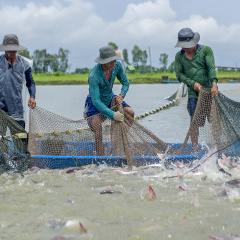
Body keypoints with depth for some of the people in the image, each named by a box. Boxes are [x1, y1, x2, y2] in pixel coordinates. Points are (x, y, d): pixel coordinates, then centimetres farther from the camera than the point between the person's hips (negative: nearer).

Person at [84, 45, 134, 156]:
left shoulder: (117, 65, -16)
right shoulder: (93, 76, -35)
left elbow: (125, 82, 2)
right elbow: (96, 101, -36)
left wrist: (121, 95, -19)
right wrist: (112, 114, -44)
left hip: (109, 98, 6)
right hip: (94, 104, -6)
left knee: (130, 113, -13)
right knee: (98, 133, -22)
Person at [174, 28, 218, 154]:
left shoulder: (206, 50, 1)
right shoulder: (179, 56, 9)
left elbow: (211, 68, -9)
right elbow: (179, 74, 6)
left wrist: (214, 84, -25)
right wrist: (192, 83, -10)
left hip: (210, 90, -1)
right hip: (193, 93, 1)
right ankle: (195, 149, 3)